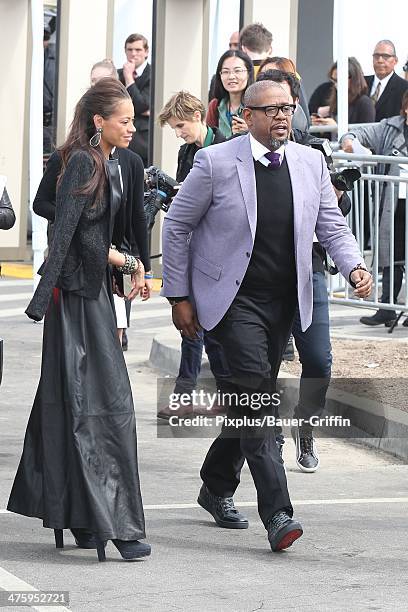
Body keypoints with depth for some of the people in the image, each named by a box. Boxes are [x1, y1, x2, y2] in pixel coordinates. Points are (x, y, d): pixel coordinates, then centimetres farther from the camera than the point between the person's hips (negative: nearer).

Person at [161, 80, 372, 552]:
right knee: (254, 391, -18)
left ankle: (217, 488, 36)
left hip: (284, 301, 5)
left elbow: (332, 226, 9)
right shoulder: (216, 162, -8)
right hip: (233, 299, -5)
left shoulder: (310, 163, 5)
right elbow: (176, 226, -1)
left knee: (250, 401, 13)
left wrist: (354, 267, -11)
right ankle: (276, 514, -21)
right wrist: (179, 296, -2)